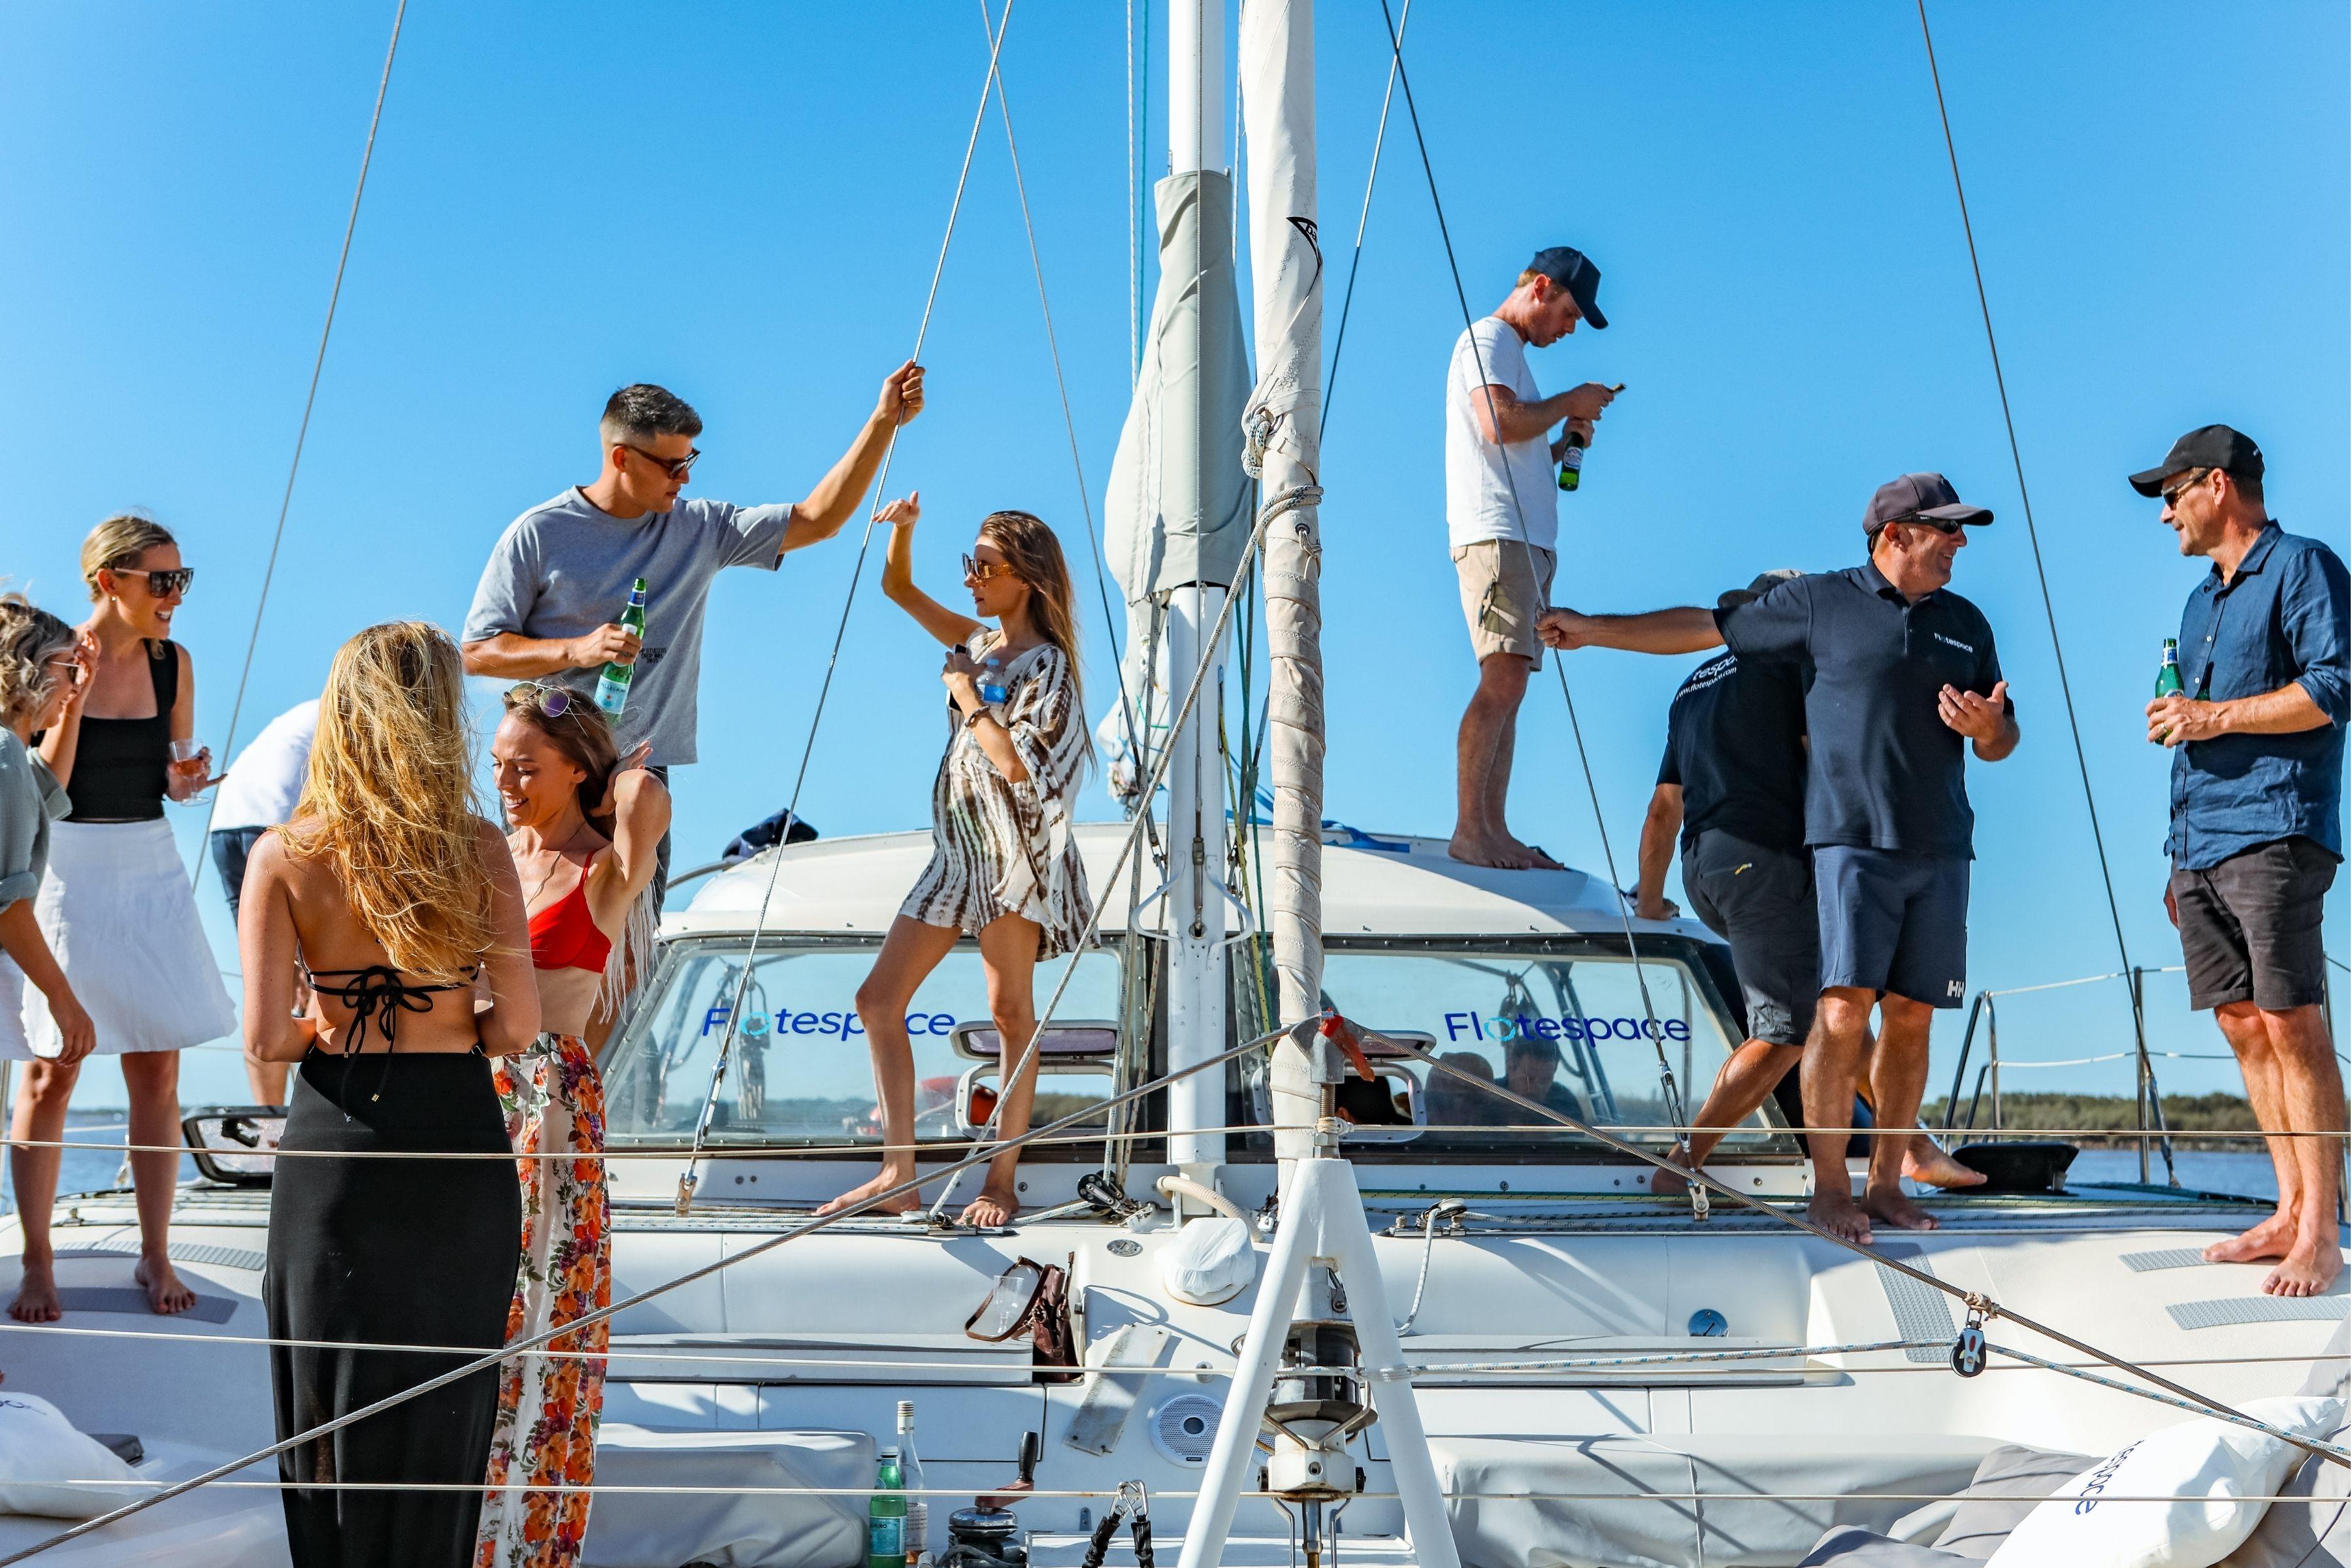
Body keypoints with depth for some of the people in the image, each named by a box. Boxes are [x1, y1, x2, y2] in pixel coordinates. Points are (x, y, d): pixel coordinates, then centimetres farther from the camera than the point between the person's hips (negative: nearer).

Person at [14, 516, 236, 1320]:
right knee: (53, 1071, 0)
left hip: (151, 869, 4)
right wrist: (72, 702, -22)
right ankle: (38, 1265, 12)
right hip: (68, 869, -4)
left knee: (158, 1070, 5)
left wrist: (186, 777, -11)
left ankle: (154, 1255, 16)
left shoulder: (173, 663, 3)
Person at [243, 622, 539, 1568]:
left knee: (334, 1411, 15)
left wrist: (318, 1027, 10)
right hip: (458, 1144, 0)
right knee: (442, 1412, 14)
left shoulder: (284, 858, -7)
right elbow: (516, 1026, -9)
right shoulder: (480, 851, -8)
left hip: (335, 1150, 0)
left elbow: (264, 1038, -11)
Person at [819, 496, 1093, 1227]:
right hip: (958, 849, 9)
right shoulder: (976, 644, 15)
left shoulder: (1046, 667, -9)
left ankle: (1001, 1180, 3)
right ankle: (898, 1173, 3)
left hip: (1014, 850, -8)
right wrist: (903, 528, 1)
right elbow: (899, 588, 19)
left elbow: (1016, 763, -21)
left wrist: (969, 700, -9)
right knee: (879, 997, 2)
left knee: (1010, 1010, -4)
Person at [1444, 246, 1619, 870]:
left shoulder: (1509, 351, 30)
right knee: (1502, 681, -19)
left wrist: (1566, 436, 16)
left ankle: (1494, 831, -1)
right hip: (1497, 534, -10)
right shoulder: (1487, 338, 0)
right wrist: (1570, 401, -3)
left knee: (1509, 688, 2)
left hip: (1527, 539, 10)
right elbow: (1499, 424, -17)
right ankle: (1469, 830, -22)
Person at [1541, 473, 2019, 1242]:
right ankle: (1829, 1188, -5)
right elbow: (1703, 627, 10)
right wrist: (1593, 628, 8)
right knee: (1843, 1012, -12)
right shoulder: (1821, 601, 5)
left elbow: (2002, 743, 22)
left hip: (1940, 848, 4)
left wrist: (1988, 727, -3)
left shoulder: (1966, 622, 17)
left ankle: (1886, 1183, 12)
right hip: (1851, 837, -4)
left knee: (1911, 1019, 3)